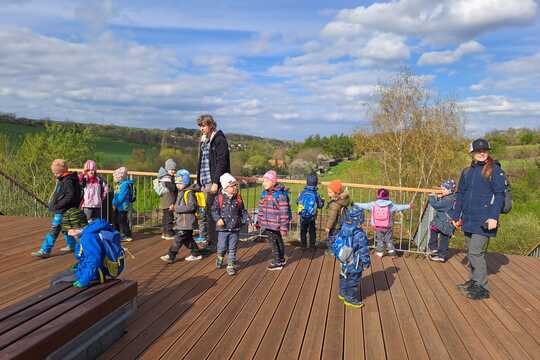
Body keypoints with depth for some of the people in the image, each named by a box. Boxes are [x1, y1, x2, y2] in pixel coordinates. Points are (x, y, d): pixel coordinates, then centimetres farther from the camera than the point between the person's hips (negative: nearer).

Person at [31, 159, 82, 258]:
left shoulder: (68, 181, -19)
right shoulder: (62, 179, 11)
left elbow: (70, 196, -25)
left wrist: (57, 206, -21)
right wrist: (54, 205, 11)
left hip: (62, 211, -10)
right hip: (60, 210, 10)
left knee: (54, 230, -6)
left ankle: (44, 251, -3)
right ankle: (71, 245, 33)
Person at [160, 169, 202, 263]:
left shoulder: (189, 193, -15)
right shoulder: (181, 192, 16)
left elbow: (191, 206, -23)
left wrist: (179, 209, -20)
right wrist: (176, 208, 10)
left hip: (186, 221, -10)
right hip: (181, 221, 10)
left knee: (179, 238, -6)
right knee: (187, 238, 16)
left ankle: (171, 256, -2)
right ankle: (196, 254, 26)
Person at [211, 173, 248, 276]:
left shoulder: (238, 198, 0)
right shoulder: (219, 198, -7)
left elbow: (242, 211, 9)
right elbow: (214, 210, -2)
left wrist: (245, 219, -5)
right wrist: (218, 219, -17)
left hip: (235, 229, 2)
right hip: (223, 228, -2)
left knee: (232, 249, 7)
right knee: (222, 247, 8)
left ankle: (231, 266, 18)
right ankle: (219, 259, 39)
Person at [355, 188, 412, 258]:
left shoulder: (373, 205, -4)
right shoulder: (390, 205, -5)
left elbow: (363, 205, 2)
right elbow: (399, 207, 2)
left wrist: (354, 204, 12)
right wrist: (408, 206, 13)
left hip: (377, 228, 1)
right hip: (387, 228, -1)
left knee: (379, 241, 14)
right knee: (389, 240, 11)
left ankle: (379, 253, 16)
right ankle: (392, 252, 9)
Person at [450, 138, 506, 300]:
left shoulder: (495, 170, -4)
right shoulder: (467, 172, 14)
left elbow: (499, 195, -10)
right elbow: (460, 194, 19)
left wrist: (494, 217, -18)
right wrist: (456, 215, 17)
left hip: (483, 221, -6)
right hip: (468, 220, 7)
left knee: (475, 252, -9)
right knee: (471, 252, 14)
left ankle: (482, 288, 3)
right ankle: (473, 281, 28)